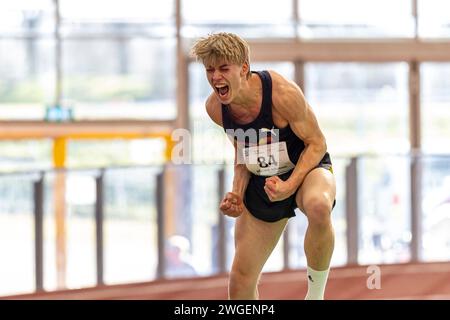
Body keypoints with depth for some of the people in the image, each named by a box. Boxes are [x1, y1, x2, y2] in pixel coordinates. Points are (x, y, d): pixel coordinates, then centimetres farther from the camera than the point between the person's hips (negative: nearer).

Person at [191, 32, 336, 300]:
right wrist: (238, 193, -6)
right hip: (262, 180, 5)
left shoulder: (283, 93, -28)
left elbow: (316, 143, -17)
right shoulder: (215, 107, -9)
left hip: (307, 167, -5)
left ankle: (316, 294, -23)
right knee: (240, 282, 2)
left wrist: (290, 185, -31)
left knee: (319, 206, -43)